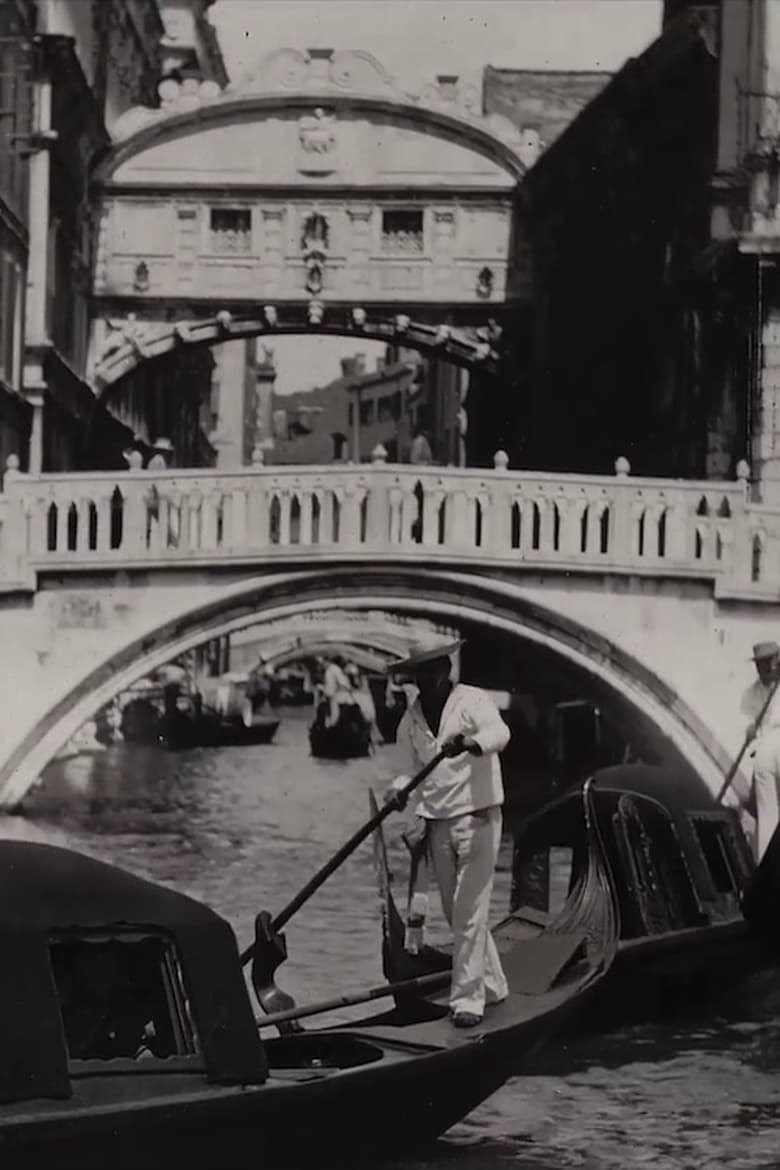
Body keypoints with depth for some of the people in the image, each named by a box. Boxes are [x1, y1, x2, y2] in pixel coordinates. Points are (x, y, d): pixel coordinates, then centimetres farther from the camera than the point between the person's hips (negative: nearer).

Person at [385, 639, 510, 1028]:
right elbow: (410, 769, 10)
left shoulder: (472, 701, -9)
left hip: (477, 818, -6)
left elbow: (499, 732, -28)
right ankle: (491, 983, 29)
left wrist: (470, 743, -50)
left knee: (469, 910, -9)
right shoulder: (410, 719, 8)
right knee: (454, 912, 13)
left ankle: (468, 998, -6)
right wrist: (399, 790, -14)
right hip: (437, 824, 6)